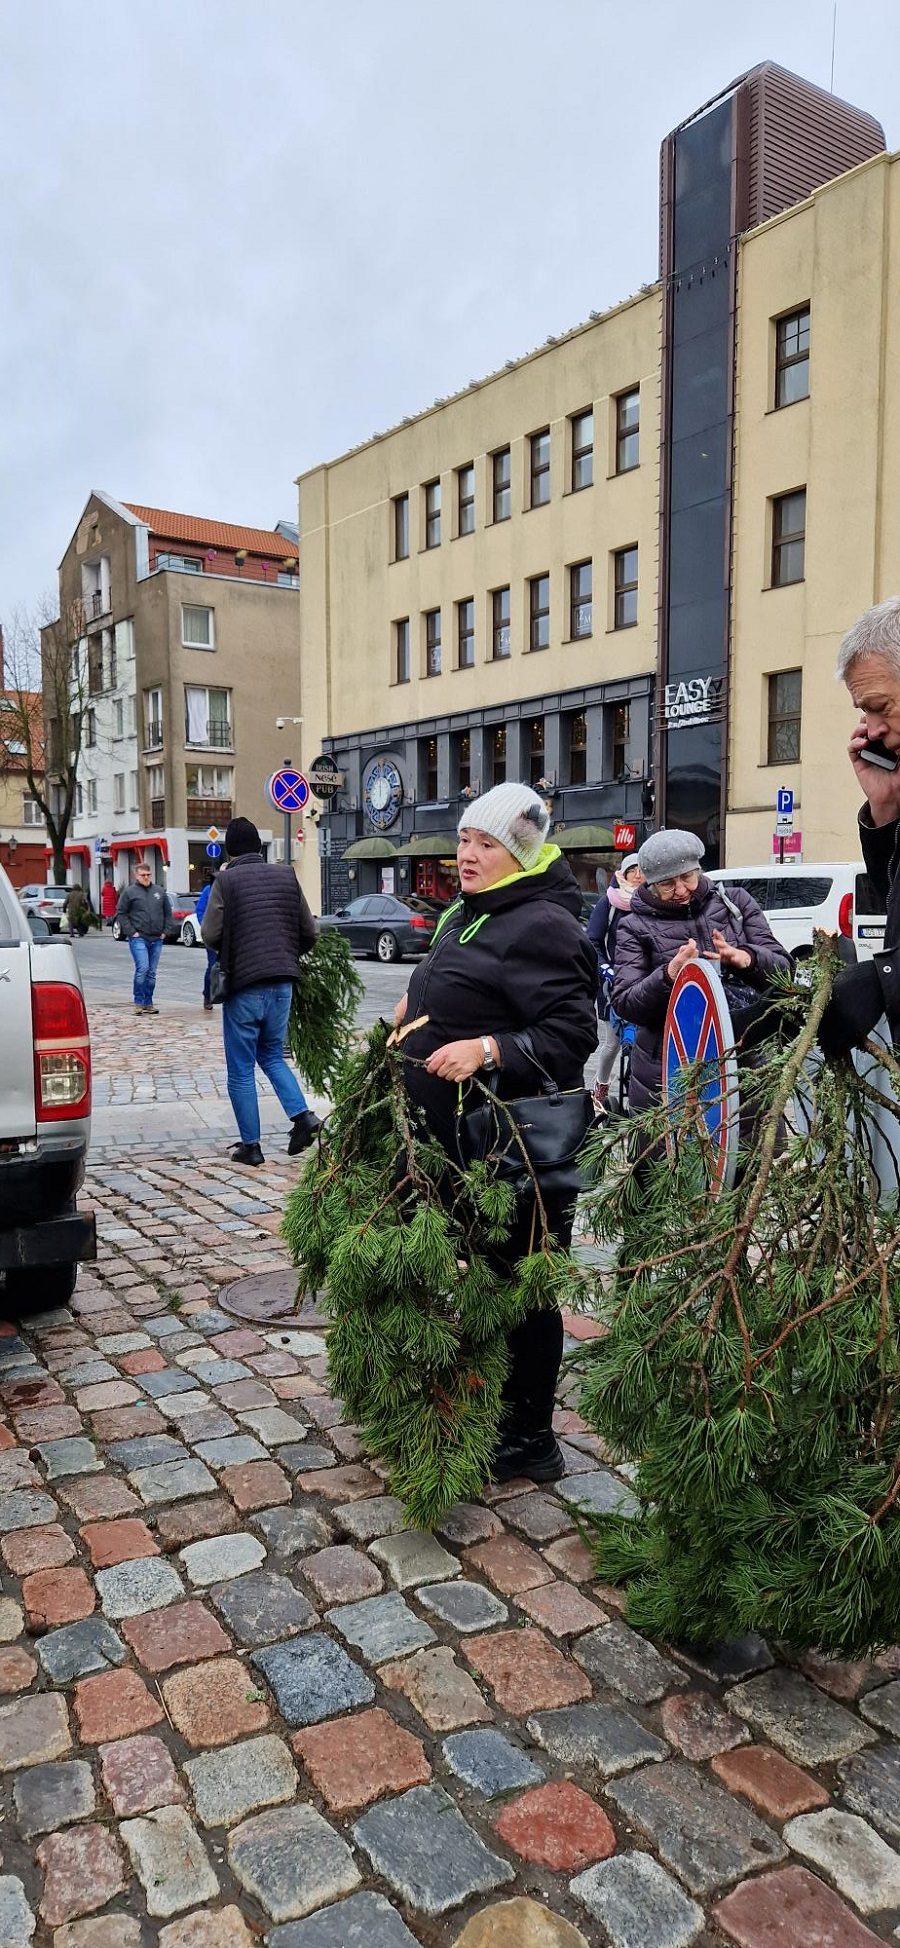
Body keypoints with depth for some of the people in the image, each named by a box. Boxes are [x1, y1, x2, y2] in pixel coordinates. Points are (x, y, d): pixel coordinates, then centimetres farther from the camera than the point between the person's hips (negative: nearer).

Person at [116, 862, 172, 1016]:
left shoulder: (160, 891, 12)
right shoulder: (129, 892, 0)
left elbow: (168, 913, 17)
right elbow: (121, 913, 0)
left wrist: (165, 931, 7)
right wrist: (131, 932, -8)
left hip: (156, 939, 4)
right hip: (138, 938, -4)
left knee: (151, 973, 8)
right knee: (142, 969, -15)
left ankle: (148, 1003, 15)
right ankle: (139, 1002, -6)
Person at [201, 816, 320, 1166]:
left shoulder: (227, 880, -8)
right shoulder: (286, 876, 6)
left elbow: (210, 934, -11)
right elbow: (309, 932, 7)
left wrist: (229, 953, 10)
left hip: (243, 984, -5)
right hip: (282, 982, 5)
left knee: (241, 1070, 7)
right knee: (272, 1056, 21)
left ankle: (250, 1145, 10)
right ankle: (303, 1115, 3)